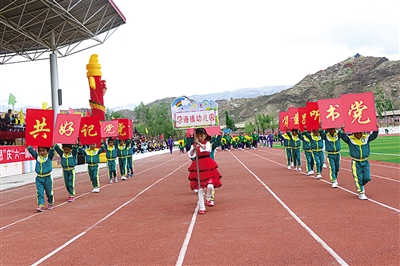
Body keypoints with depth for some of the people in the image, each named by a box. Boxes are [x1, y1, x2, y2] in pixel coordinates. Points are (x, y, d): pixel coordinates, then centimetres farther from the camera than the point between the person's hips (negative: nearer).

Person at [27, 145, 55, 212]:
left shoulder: (49, 156, -2)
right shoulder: (37, 156, 6)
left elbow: (51, 151, -20)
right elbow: (31, 151, -2)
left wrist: (52, 147, -38)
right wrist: (28, 146, -17)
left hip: (47, 177, -2)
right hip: (39, 178, 2)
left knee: (49, 192, 11)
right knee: (40, 193, -4)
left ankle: (50, 203, 28)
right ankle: (41, 205, -5)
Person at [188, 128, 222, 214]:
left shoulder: (207, 143, -1)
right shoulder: (194, 145, 2)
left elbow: (207, 149, -24)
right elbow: (190, 155, -11)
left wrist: (199, 143, -35)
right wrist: (194, 148, -24)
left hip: (208, 166, -1)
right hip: (198, 167, 1)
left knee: (210, 185, -11)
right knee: (200, 188, 3)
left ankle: (208, 199, 22)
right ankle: (201, 206, 11)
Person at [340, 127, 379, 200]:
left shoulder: (366, 138, 1)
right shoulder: (350, 139, -5)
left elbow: (374, 135, -9)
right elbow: (343, 136, -16)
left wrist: (376, 129, -27)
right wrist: (342, 130, -36)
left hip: (365, 162, 3)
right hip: (356, 162, -3)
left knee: (367, 178, 4)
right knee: (358, 178, -2)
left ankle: (362, 185, 36)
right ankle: (361, 193, 10)